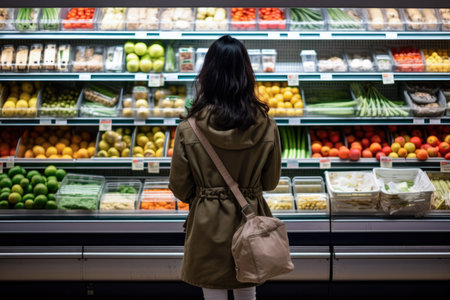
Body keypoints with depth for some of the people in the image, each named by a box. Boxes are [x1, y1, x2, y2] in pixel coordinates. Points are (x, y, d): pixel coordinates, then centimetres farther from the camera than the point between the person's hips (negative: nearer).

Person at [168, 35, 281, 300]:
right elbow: (271, 182, 0)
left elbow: (180, 188, -6)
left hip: (208, 223, -1)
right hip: (250, 219, 2)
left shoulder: (188, 131, -17)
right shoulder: (267, 128, -14)